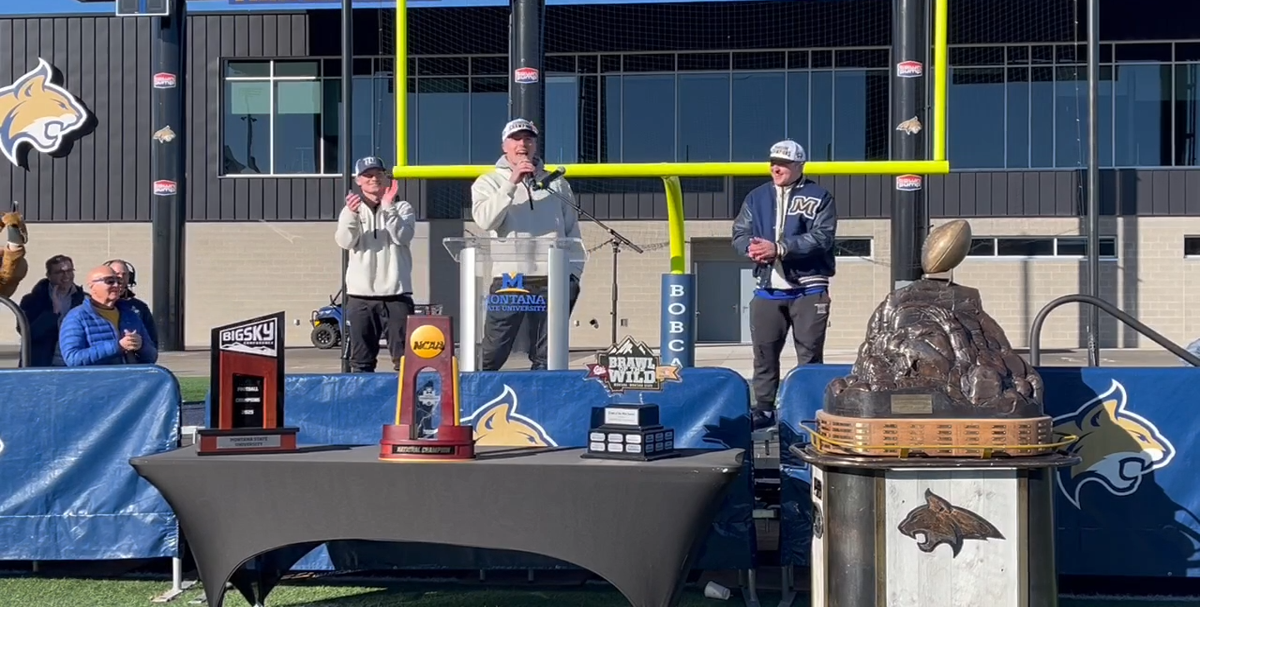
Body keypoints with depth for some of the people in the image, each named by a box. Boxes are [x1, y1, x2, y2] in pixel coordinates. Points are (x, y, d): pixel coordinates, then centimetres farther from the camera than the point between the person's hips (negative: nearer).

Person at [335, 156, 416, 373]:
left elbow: (402, 236, -11)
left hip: (396, 293, -1)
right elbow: (345, 242, -9)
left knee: (404, 358, -1)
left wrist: (387, 208, -18)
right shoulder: (351, 210, 9)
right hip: (360, 294, 1)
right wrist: (351, 214, -26)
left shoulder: (402, 208, 7)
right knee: (361, 359, 6)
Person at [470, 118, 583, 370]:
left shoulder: (556, 183, 16)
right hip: (509, 277, -2)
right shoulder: (489, 182, 8)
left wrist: (574, 272, 6)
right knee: (492, 353, -5)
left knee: (546, 355, 6)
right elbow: (484, 219, -12)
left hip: (553, 279, 3)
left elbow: (572, 231, 15)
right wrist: (512, 183, -17)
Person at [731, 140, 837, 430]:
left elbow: (821, 238, -14)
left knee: (809, 355, 3)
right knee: (764, 352, 7)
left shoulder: (819, 197, -2)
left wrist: (779, 248, -22)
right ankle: (763, 407, 16)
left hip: (808, 289, -4)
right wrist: (751, 248, -16)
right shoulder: (757, 197, 12)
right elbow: (740, 233, 8)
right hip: (768, 289, 4)